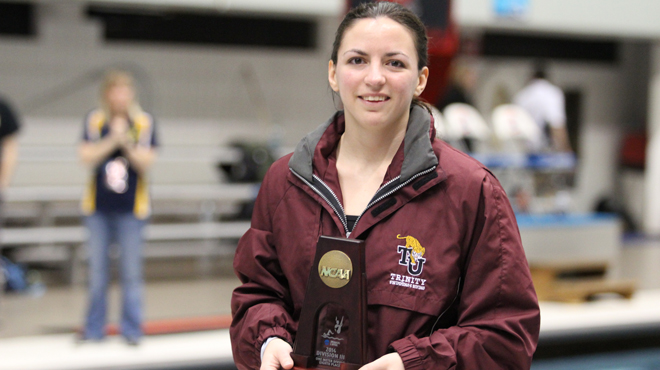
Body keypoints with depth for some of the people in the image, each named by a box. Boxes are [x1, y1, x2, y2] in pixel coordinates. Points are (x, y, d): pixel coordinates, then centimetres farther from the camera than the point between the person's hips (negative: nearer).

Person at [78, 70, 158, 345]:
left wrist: (128, 145, -22)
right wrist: (112, 140, -18)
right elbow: (86, 156, -8)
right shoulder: (94, 121, 0)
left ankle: (131, 328, 12)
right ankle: (94, 329, 19)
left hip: (131, 208, -1)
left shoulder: (144, 123, -2)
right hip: (98, 207, 1)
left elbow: (146, 163, -7)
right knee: (97, 271, 8)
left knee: (131, 271, 1)